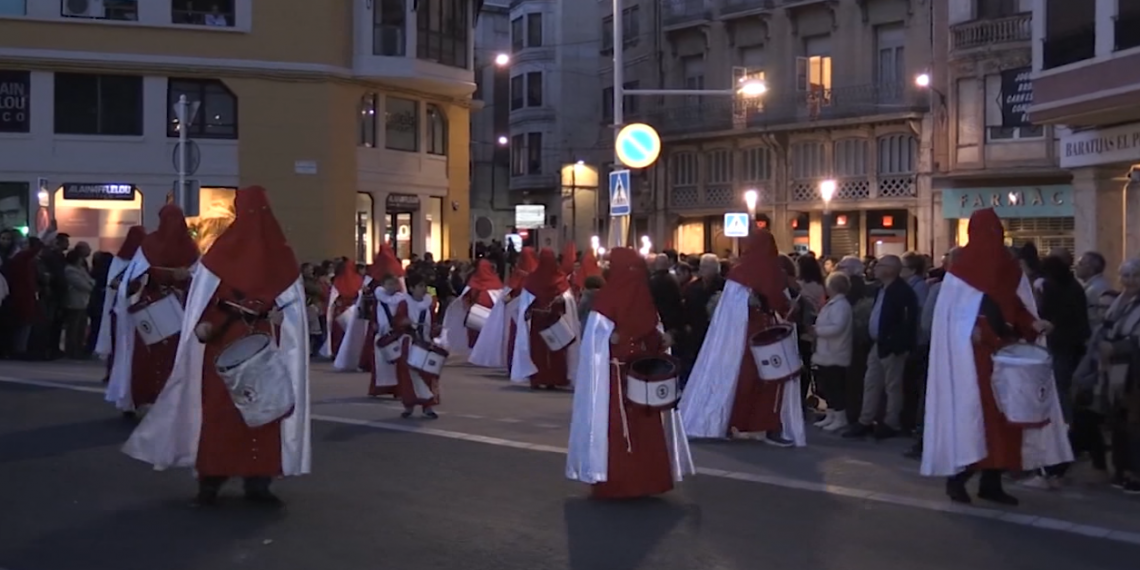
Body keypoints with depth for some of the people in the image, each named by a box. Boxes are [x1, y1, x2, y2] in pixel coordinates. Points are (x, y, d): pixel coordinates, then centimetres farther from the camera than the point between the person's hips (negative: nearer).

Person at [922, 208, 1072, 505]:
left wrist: (1034, 324, -8)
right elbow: (950, 315, -8)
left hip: (1004, 353, 6)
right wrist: (971, 329, -22)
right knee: (970, 412, -7)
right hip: (972, 355, -6)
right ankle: (957, 477, 2)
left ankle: (992, 481, 12)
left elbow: (1017, 309, 10)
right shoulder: (962, 271, -6)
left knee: (1002, 413, 5)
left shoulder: (1008, 268, 11)